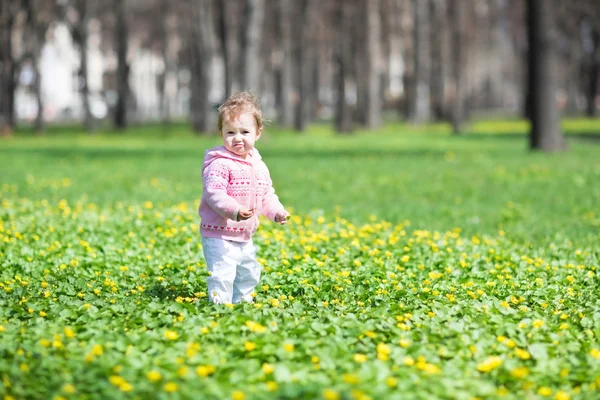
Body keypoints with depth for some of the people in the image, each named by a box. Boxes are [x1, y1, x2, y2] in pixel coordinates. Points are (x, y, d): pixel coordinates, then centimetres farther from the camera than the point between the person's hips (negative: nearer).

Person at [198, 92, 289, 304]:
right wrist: (234, 210, -41)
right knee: (222, 275, -14)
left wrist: (277, 211, 1)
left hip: (245, 237, 9)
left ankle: (243, 302, 40)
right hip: (219, 236, -8)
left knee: (249, 273, 22)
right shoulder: (220, 164, -19)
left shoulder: (259, 166, 8)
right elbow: (213, 193, -29)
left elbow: (267, 195, 18)